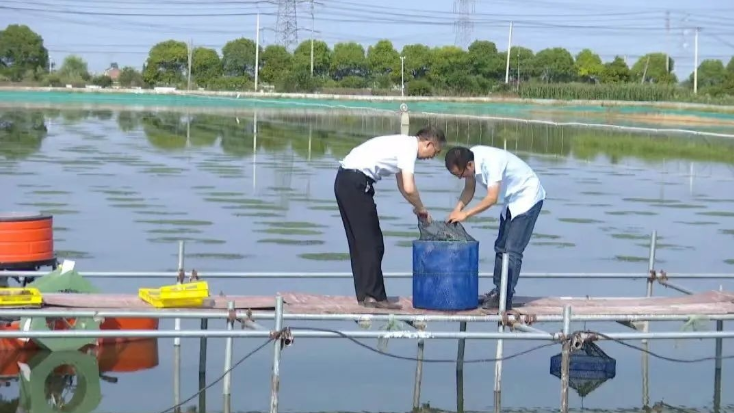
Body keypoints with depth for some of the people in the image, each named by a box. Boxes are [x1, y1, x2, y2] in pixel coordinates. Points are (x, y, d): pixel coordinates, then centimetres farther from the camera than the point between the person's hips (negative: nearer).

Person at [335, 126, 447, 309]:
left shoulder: (403, 144, 19)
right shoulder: (409, 147, -10)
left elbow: (401, 185, 28)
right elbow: (409, 188, -17)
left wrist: (417, 208, 20)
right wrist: (421, 209, 0)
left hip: (344, 180, 10)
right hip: (357, 183, -10)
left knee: (359, 243, 13)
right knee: (371, 244, -5)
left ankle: (364, 295, 17)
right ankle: (375, 296, -2)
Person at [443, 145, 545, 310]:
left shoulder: (491, 161, -34)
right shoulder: (469, 162, -9)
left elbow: (492, 198, -34)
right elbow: (469, 190, 1)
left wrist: (466, 214, -31)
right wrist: (457, 209, -15)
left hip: (528, 197, -9)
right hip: (512, 200, 9)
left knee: (512, 250, -12)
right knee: (501, 247, 12)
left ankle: (505, 298, -11)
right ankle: (498, 291, 20)